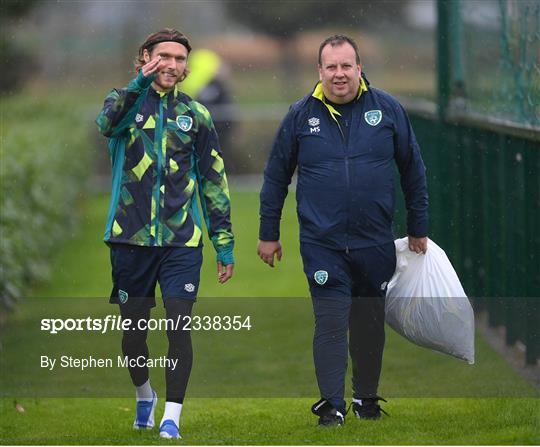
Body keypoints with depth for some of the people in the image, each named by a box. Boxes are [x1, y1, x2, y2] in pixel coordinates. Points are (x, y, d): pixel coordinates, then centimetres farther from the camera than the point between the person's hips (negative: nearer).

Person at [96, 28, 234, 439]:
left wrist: (225, 243, 9)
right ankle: (144, 395, 35)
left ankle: (172, 417, -5)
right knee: (133, 331, 9)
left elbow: (214, 181, 12)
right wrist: (141, 85, -37)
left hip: (181, 240, 0)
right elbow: (107, 122, -23)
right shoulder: (128, 101, 4)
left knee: (179, 326, -11)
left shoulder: (196, 114, 9)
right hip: (131, 237, 0)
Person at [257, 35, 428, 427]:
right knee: (331, 322, -8)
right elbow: (276, 177, 9)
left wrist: (418, 228, 12)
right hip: (322, 244, -1)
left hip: (375, 243, 2)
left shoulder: (387, 110, 1)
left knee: (370, 322, 12)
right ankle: (332, 405, -4)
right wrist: (268, 234, 10)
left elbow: (413, 170, 10)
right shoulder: (301, 115, 0)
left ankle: (367, 398, 26)